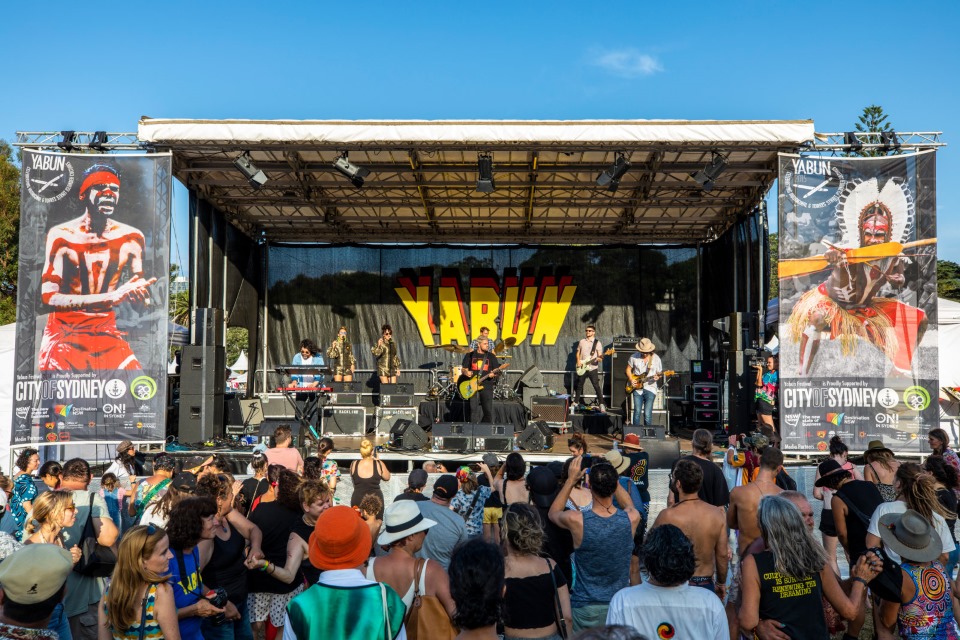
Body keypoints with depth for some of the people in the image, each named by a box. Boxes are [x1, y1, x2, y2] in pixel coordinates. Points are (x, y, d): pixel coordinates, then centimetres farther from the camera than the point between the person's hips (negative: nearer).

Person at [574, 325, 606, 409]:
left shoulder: (597, 343, 0)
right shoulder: (582, 342, 11)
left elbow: (600, 356, -2)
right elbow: (578, 353, 17)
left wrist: (599, 358, -25)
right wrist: (578, 361, 1)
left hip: (592, 368, -4)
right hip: (582, 368, 4)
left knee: (596, 386, -10)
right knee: (579, 386, 11)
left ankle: (601, 404, -9)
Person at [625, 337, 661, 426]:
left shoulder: (656, 359, -1)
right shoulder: (634, 357, 0)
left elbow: (659, 373, 6)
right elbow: (628, 369, 13)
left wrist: (657, 377, -16)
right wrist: (631, 380, -2)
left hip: (650, 388, -1)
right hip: (637, 388, 1)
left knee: (647, 414, -7)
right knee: (637, 412, -1)